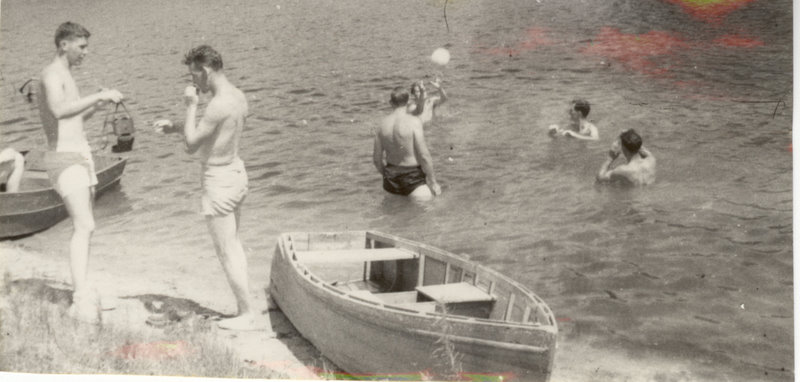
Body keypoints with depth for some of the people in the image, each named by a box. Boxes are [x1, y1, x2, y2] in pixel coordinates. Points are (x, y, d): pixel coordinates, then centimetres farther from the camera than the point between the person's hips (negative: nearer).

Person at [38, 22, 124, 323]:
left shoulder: (63, 75, 19)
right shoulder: (52, 74, -13)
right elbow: (59, 111, -32)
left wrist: (97, 104, 11)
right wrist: (99, 95, -29)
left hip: (79, 158, 11)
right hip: (66, 161, -11)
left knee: (84, 226, 14)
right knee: (84, 227, -21)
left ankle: (82, 292, 23)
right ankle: (83, 301, -29)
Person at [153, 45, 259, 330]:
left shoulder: (219, 105, -26)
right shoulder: (239, 97, 3)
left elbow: (191, 145, -21)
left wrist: (191, 106, -13)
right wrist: (175, 127, 15)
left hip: (218, 182, -9)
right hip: (236, 173, 9)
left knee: (226, 252, 1)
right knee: (234, 245, 20)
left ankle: (248, 316, 6)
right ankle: (243, 308, 26)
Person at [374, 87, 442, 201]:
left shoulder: (382, 124, 1)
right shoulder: (414, 122, -16)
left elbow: (376, 159, 6)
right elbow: (424, 156, -17)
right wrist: (433, 182, -8)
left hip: (392, 181, 6)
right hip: (412, 178, -6)